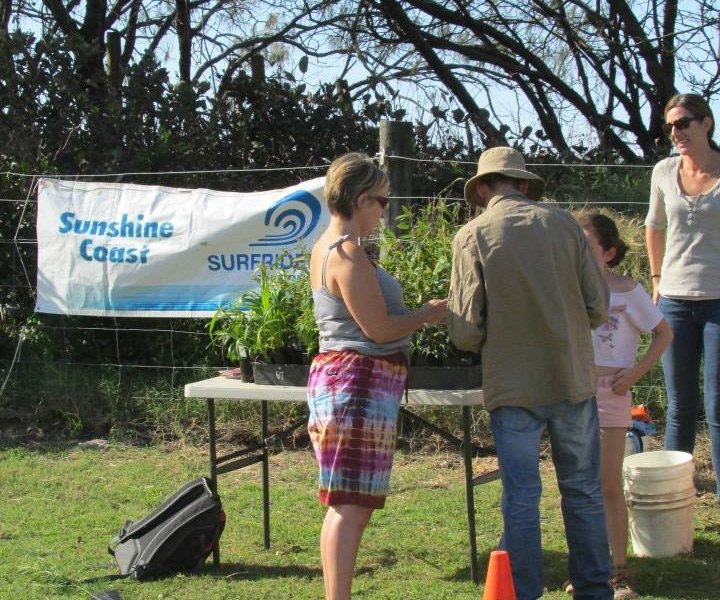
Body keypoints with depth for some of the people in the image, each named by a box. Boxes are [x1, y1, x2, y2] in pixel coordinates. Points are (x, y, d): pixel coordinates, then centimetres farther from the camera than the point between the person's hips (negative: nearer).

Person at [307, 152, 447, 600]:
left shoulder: (328, 247, 16)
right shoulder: (348, 253, -16)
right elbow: (378, 328, -18)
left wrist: (418, 315, 19)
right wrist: (428, 315, -3)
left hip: (340, 376, 10)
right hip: (360, 382, -10)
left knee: (348, 504, 14)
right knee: (352, 505, -9)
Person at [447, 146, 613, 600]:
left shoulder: (472, 236, -6)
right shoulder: (563, 223, -2)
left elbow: (466, 332, -8)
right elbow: (599, 308, 1)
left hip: (514, 387, -2)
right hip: (573, 379, 2)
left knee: (521, 498, 6)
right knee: (584, 491, 13)